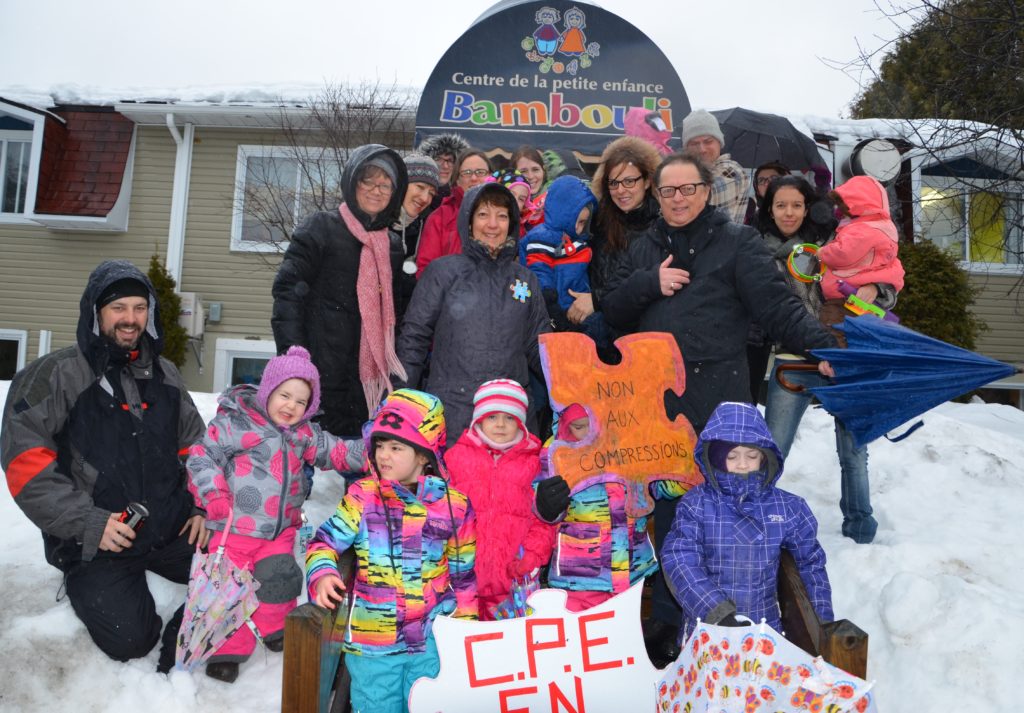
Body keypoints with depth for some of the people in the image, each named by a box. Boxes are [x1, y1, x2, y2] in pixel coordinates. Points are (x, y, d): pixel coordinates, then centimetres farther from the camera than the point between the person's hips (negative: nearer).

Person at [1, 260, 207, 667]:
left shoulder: (165, 375, 10)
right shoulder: (55, 375, -7)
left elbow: (195, 446, 17)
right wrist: (88, 522, -18)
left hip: (172, 528, 4)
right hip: (95, 541, -4)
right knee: (130, 639, -14)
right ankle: (86, 584, 16)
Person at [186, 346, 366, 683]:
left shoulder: (302, 433, 7)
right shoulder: (234, 423, -11)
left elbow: (336, 451, 7)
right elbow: (201, 456, -10)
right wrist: (214, 494, -20)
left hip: (281, 529, 5)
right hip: (236, 528, -5)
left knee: (279, 579, 9)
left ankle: (275, 629, 35)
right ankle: (227, 648, 18)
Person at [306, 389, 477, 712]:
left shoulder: (454, 504, -4)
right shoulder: (363, 496, -6)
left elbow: (463, 572, 5)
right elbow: (325, 540, -2)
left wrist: (465, 621, 8)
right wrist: (322, 574, -21)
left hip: (433, 638, 0)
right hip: (371, 640, 0)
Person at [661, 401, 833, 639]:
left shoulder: (788, 508, 2)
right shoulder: (695, 505, -7)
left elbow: (810, 562, 13)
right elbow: (681, 560, -16)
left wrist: (824, 620, 9)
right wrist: (718, 611, -26)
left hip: (765, 631, 2)